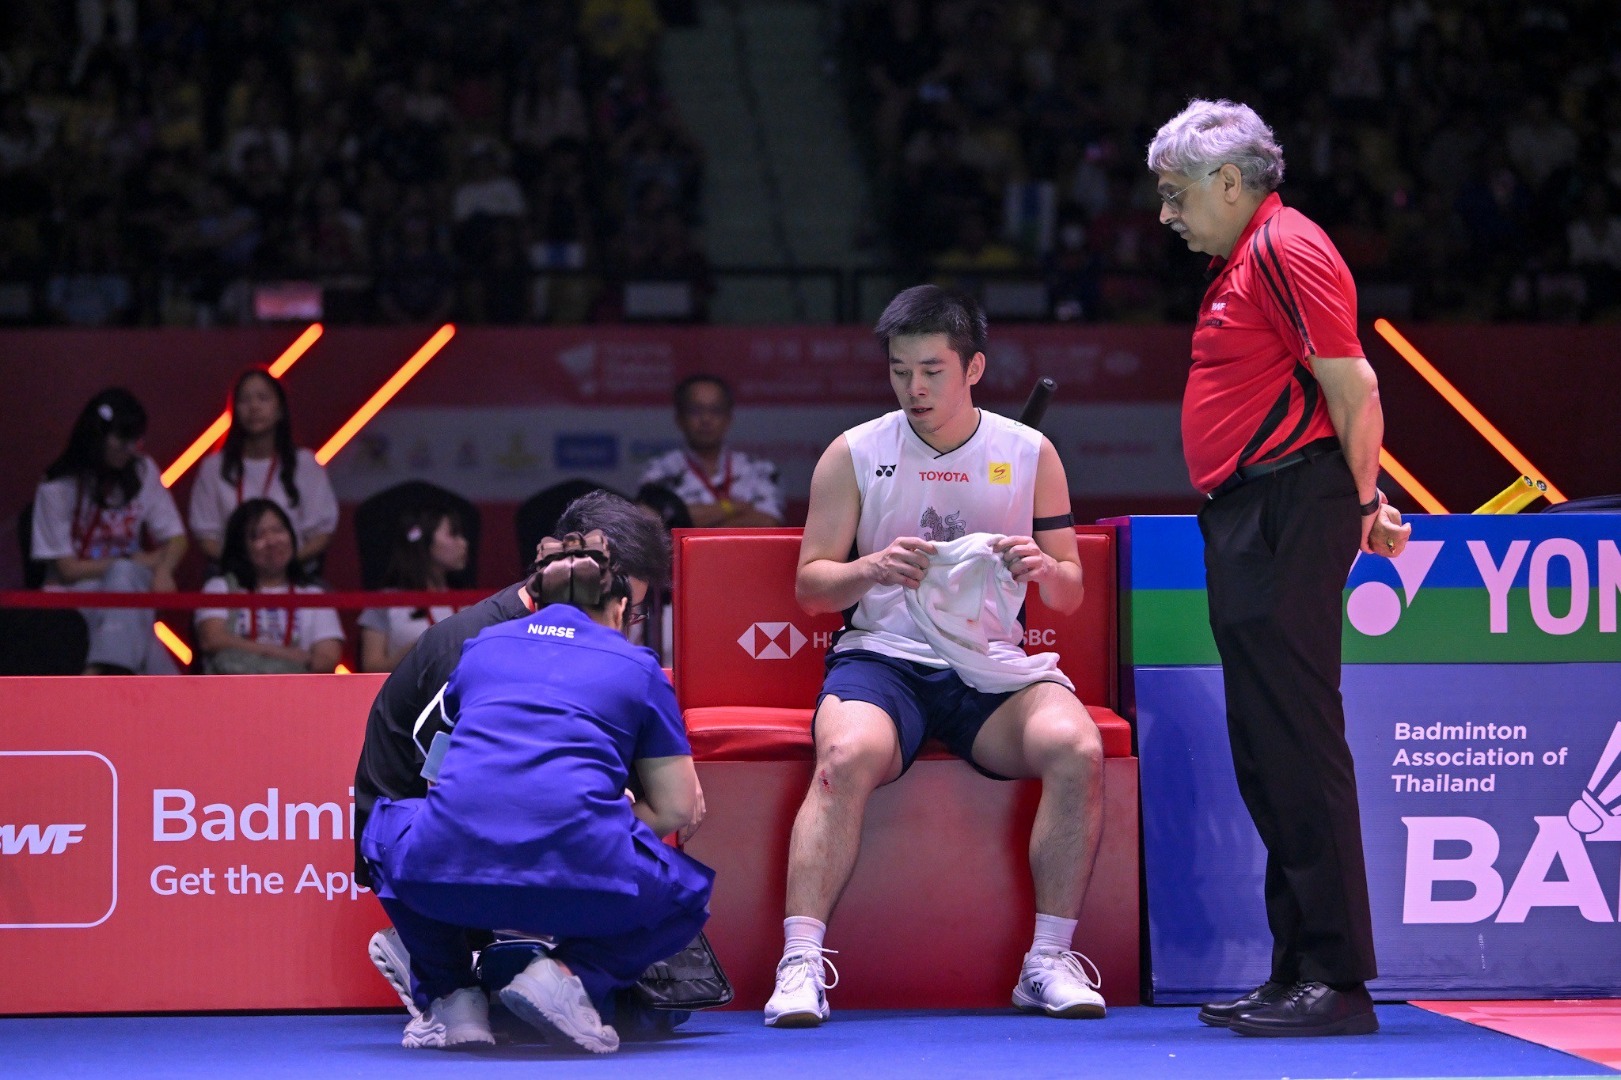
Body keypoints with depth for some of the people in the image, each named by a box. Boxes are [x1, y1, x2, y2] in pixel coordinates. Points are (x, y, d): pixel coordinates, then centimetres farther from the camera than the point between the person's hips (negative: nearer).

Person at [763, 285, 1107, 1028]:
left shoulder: (1030, 454, 11)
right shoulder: (854, 454, 8)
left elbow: (1069, 594, 14)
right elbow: (810, 583, 7)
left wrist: (1043, 568, -11)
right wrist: (872, 569, -14)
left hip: (993, 667, 2)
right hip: (882, 658, -1)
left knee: (1077, 749, -29)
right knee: (848, 755, -35)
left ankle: (1049, 960, -20)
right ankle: (800, 961, -36)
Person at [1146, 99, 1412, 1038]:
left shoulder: (1288, 250, -10)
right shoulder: (1243, 261, 21)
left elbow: (1351, 385, -15)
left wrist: (1362, 503, -12)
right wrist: (1360, 502, 18)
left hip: (1286, 522, -11)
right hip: (1248, 527, 11)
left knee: (1298, 747, -10)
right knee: (1266, 754, 12)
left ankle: (1337, 979, -9)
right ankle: (1298, 971, 17)